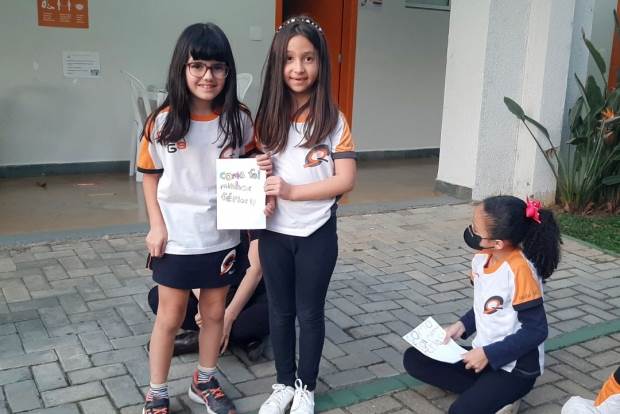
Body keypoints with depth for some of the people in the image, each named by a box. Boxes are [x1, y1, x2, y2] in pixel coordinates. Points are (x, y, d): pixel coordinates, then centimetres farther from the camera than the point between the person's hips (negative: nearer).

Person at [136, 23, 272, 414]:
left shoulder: (238, 119, -7)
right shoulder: (163, 121, -12)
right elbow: (151, 176, -1)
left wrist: (262, 167, -14)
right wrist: (156, 226, -7)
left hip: (222, 237, 2)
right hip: (176, 239, -2)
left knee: (215, 313, 17)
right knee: (170, 318, 12)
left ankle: (205, 382, 39)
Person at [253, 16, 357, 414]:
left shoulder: (333, 120, -9)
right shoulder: (267, 117, -2)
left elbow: (346, 180, -13)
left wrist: (292, 190, -20)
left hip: (317, 233, -2)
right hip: (275, 232, 2)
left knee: (310, 313, 12)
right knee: (281, 311, 15)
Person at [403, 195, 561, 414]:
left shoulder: (520, 270, -26)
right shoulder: (481, 259, -4)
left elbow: (536, 330, -22)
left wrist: (489, 354, -20)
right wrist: (463, 325, -2)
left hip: (515, 367, -8)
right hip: (483, 354, 8)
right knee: (414, 359, 1)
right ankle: (486, 393, -2)